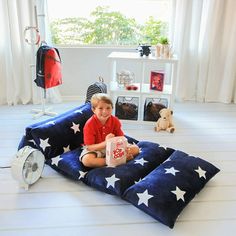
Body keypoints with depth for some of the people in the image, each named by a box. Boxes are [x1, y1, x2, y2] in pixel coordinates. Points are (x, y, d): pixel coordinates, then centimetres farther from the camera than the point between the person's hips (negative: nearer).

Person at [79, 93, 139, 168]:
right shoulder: (89, 124, -22)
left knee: (135, 148, -8)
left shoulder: (115, 121, -10)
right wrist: (105, 143, -38)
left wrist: (125, 148, -29)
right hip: (96, 149, -3)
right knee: (86, 160, -37)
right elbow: (89, 147, -22)